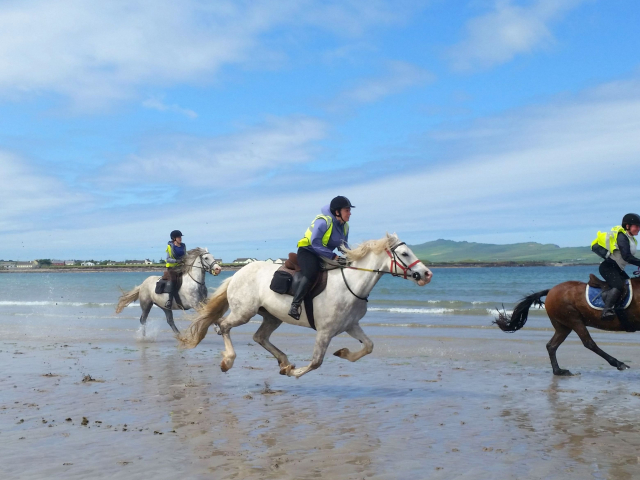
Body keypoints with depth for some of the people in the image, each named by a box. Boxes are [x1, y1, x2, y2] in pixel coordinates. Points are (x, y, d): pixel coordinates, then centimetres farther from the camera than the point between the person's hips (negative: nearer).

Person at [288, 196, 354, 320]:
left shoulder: (345, 226, 1)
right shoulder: (323, 221, -23)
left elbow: (344, 245, 10)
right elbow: (315, 244, -28)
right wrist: (334, 257, -31)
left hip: (324, 255, 9)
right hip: (307, 251, -9)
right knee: (312, 272, -37)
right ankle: (295, 305, -36)